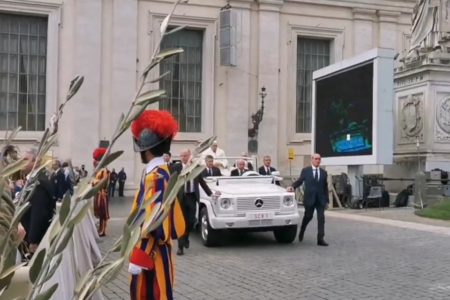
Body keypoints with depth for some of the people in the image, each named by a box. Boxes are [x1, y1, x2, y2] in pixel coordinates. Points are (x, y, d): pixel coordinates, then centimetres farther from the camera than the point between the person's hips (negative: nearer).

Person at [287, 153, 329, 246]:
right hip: (309, 199, -2)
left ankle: (320, 239, -4)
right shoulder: (305, 171, 4)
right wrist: (293, 187, -20)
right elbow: (299, 181, 0)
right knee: (308, 217, 11)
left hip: (321, 199, 2)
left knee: (321, 218, -6)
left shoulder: (323, 172, 9)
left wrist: (326, 200, 8)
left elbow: (325, 187, 10)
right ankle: (301, 232, 37)